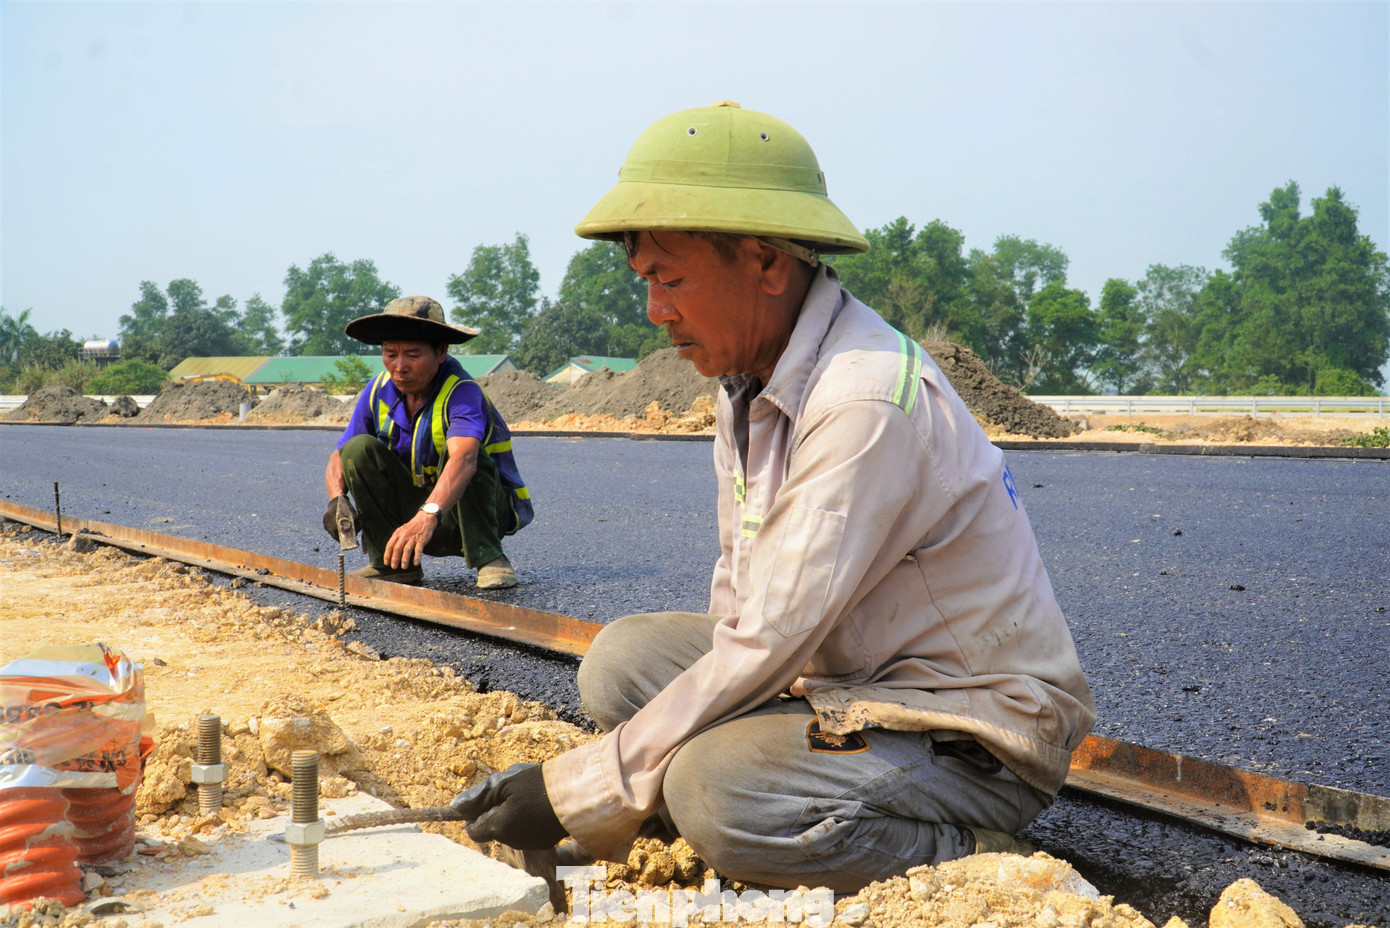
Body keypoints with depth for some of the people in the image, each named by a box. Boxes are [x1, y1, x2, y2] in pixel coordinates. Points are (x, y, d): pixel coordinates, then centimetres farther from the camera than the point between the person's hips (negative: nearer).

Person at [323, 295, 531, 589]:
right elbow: (340, 457, -4)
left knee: (454, 449, -33)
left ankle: (489, 558, -24)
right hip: (420, 508, 5)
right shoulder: (378, 391, -7)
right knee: (361, 448, -16)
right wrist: (337, 499, -28)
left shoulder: (461, 392, -26)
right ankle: (392, 563, -11)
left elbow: (463, 460, -45)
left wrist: (427, 517, -61)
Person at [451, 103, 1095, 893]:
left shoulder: (867, 402, -27)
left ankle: (968, 860, -7)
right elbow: (742, 597, 12)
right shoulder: (750, 382, 3)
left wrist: (576, 793, -21)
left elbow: (765, 645, -27)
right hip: (849, 678, 8)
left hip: (979, 736, -8)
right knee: (626, 656, -3)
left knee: (717, 790, -30)